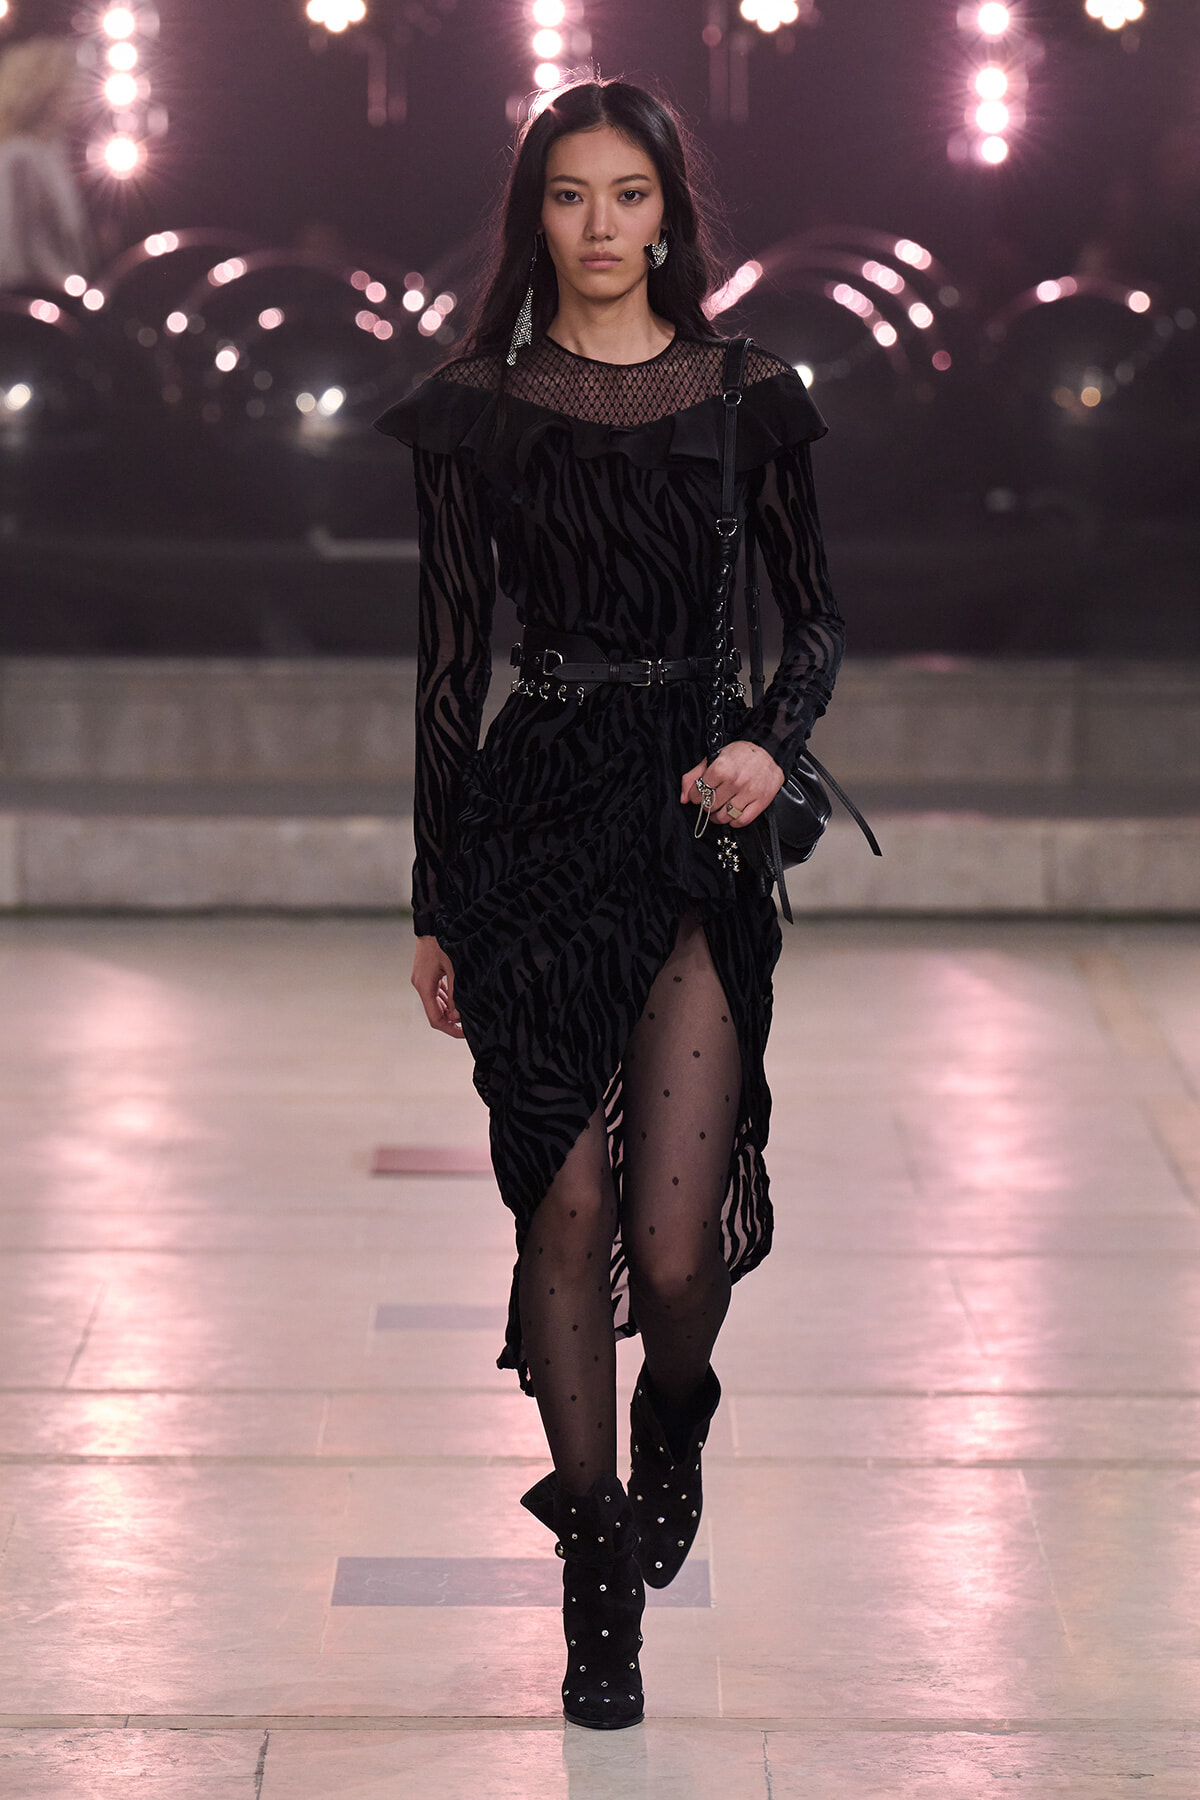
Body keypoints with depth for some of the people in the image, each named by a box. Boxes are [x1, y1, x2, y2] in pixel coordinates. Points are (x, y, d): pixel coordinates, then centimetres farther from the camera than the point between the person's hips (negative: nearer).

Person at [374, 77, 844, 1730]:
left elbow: (816, 614, 11)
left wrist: (774, 741, -10)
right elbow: (450, 665, 7)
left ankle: (675, 1414, 29)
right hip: (536, 818, 0)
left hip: (697, 820, 0)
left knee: (676, 1239, -8)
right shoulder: (475, 409, 6)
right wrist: (433, 907, 6)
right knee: (564, 1209, 0)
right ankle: (599, 1582, 14)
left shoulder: (746, 397, 6)